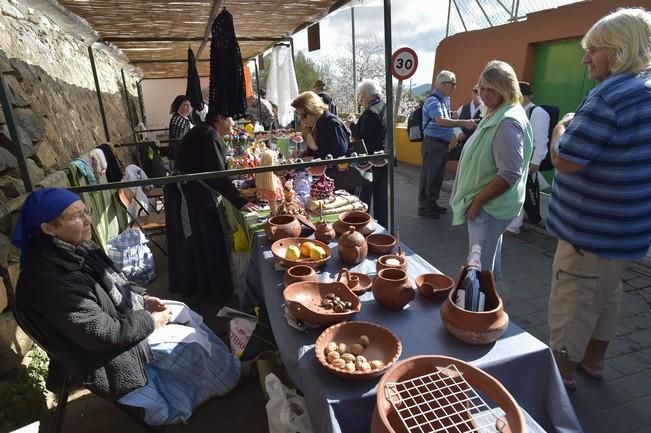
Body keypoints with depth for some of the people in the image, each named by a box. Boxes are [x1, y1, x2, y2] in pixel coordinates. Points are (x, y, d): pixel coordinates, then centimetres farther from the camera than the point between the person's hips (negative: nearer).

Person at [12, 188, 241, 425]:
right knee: (193, 340, -7)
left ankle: (219, 363, 28)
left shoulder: (74, 247, -5)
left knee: (185, 314, 10)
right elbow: (104, 334, -30)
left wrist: (143, 297, -1)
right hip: (111, 346, -9)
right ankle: (228, 375, 20)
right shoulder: (51, 280, -33)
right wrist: (149, 321, -18)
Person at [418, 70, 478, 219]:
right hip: (432, 143, -9)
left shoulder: (445, 100, 13)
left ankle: (432, 203, 25)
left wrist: (452, 136, 14)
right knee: (428, 176, -2)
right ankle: (424, 207, 7)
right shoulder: (433, 100, -16)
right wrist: (464, 123, -36)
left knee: (438, 176, 14)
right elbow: (441, 121, -31)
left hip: (443, 143, 9)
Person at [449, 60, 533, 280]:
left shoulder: (508, 122, -20)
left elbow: (510, 175, -26)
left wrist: (477, 201, -19)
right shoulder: (495, 115, 11)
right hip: (488, 204, 10)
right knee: (489, 265, 23)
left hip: (490, 206, -10)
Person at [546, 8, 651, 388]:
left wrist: (560, 132, -5)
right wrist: (576, 131, 12)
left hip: (592, 229, -9)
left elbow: (566, 161, -23)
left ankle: (563, 372, 21)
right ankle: (593, 359, 39)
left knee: (571, 303, 5)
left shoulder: (611, 95, -22)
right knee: (606, 295, 22)